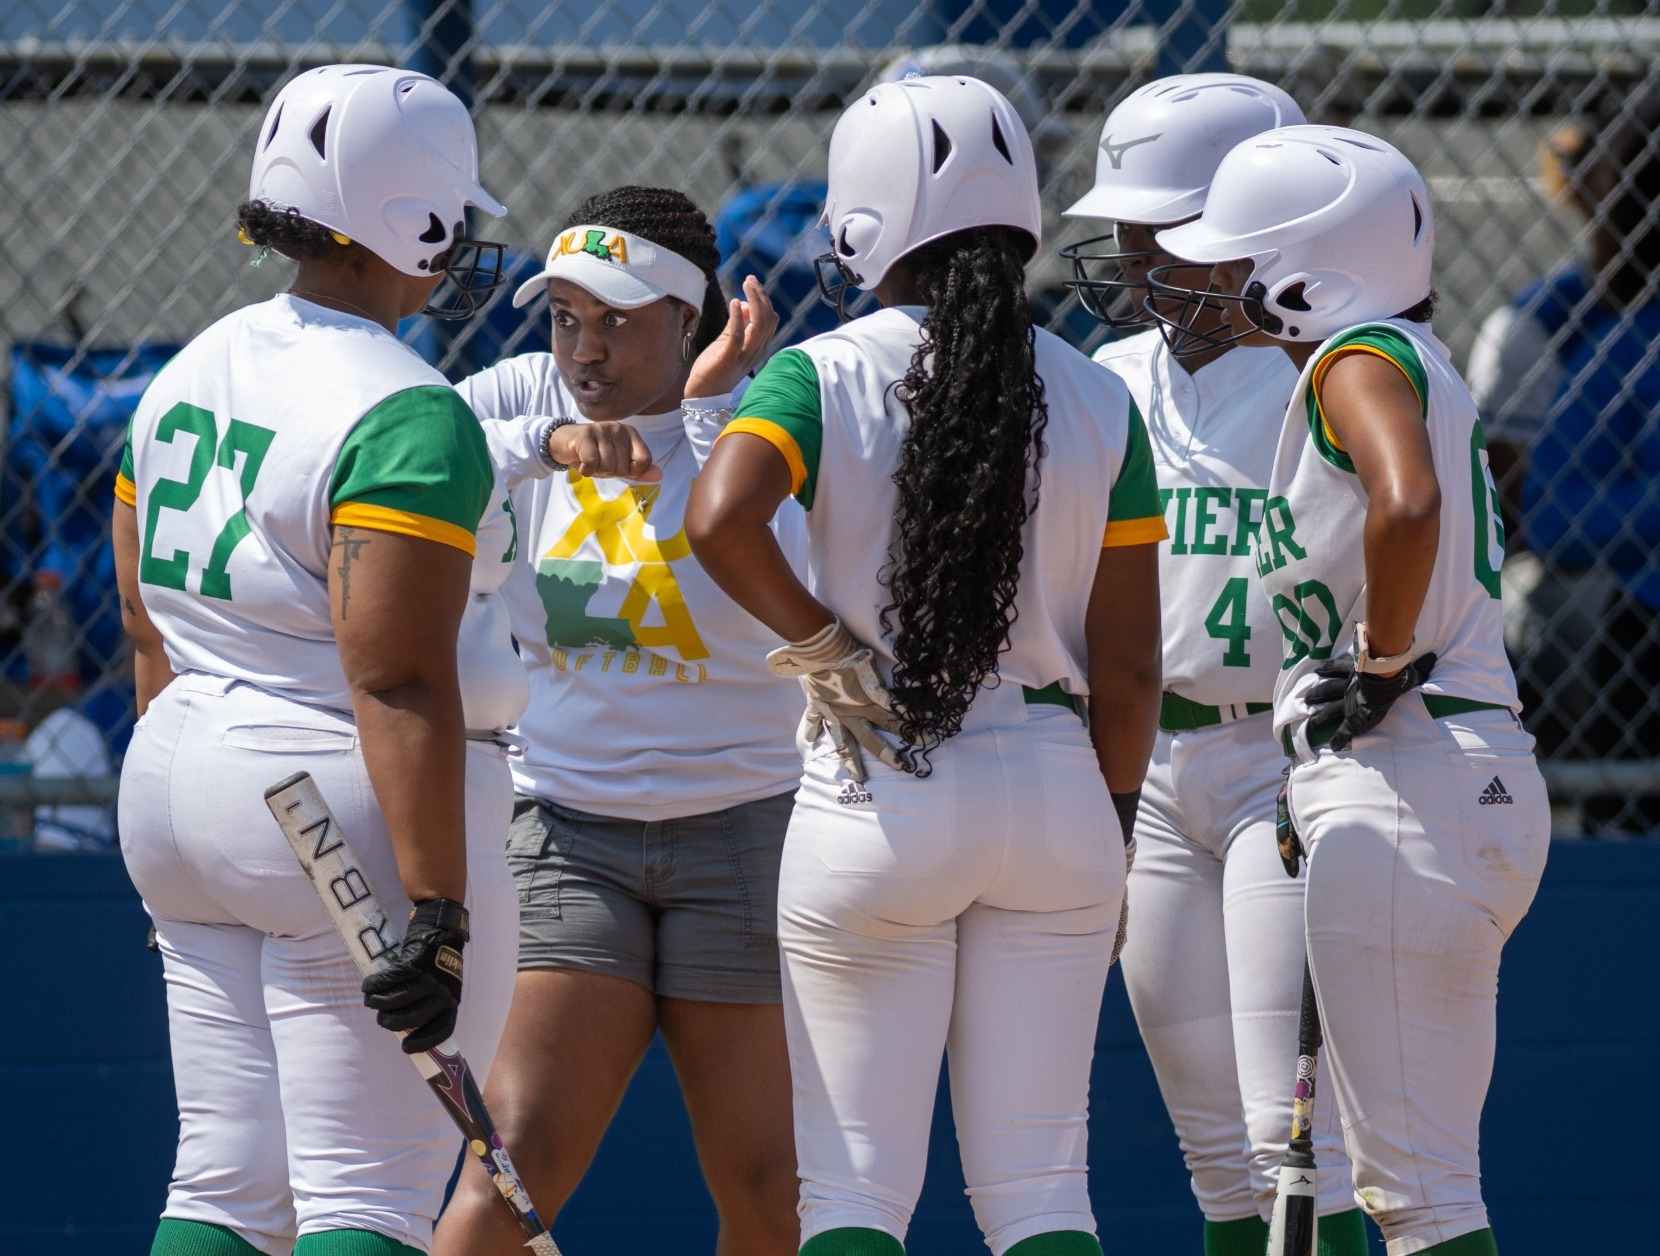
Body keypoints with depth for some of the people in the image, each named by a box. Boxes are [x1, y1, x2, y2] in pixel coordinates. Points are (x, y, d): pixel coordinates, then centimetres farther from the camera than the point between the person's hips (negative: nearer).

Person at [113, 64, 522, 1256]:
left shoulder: (190, 373, 10)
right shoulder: (410, 419, -16)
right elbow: (398, 681, -23)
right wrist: (439, 911, -24)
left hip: (184, 799, 9)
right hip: (354, 810, -9)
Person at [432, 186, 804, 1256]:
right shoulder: (533, 398, 3)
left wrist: (709, 412, -20)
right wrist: (545, 440, -23)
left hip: (739, 830, -1)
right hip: (571, 830, 1)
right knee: (522, 1155, -13)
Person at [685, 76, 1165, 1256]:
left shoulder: (822, 377, -6)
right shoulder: (1098, 402, 2)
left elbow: (722, 518, -25)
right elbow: (1127, 667, 3)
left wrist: (827, 652, -11)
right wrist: (1112, 826, 15)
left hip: (875, 796, -2)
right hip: (1053, 790, 2)